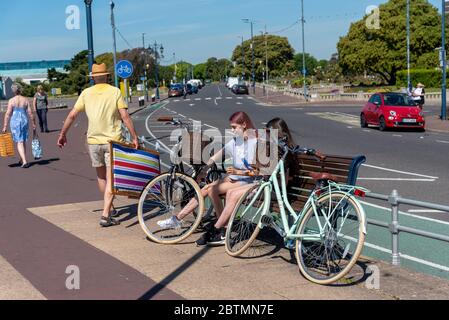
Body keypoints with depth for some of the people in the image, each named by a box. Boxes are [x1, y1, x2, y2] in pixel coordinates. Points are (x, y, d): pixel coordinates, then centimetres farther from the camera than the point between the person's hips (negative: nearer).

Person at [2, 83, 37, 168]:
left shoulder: (11, 101, -7)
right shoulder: (25, 100, 0)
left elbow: (8, 114, -8)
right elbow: (30, 113, -1)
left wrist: (5, 126, -4)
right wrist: (34, 124, 8)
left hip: (15, 122, -3)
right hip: (24, 121, 3)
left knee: (19, 142, -1)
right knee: (23, 142, 17)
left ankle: (24, 161, -14)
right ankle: (22, 160, 29)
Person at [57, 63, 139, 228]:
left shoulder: (86, 93, 4)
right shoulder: (115, 92, -3)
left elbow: (72, 115, 3)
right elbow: (125, 117, -9)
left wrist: (62, 134, 14)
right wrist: (134, 137, -4)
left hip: (93, 140, 3)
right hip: (113, 140, -3)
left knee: (101, 176, 20)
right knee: (111, 178, 0)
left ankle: (108, 207, 35)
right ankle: (106, 215, -8)